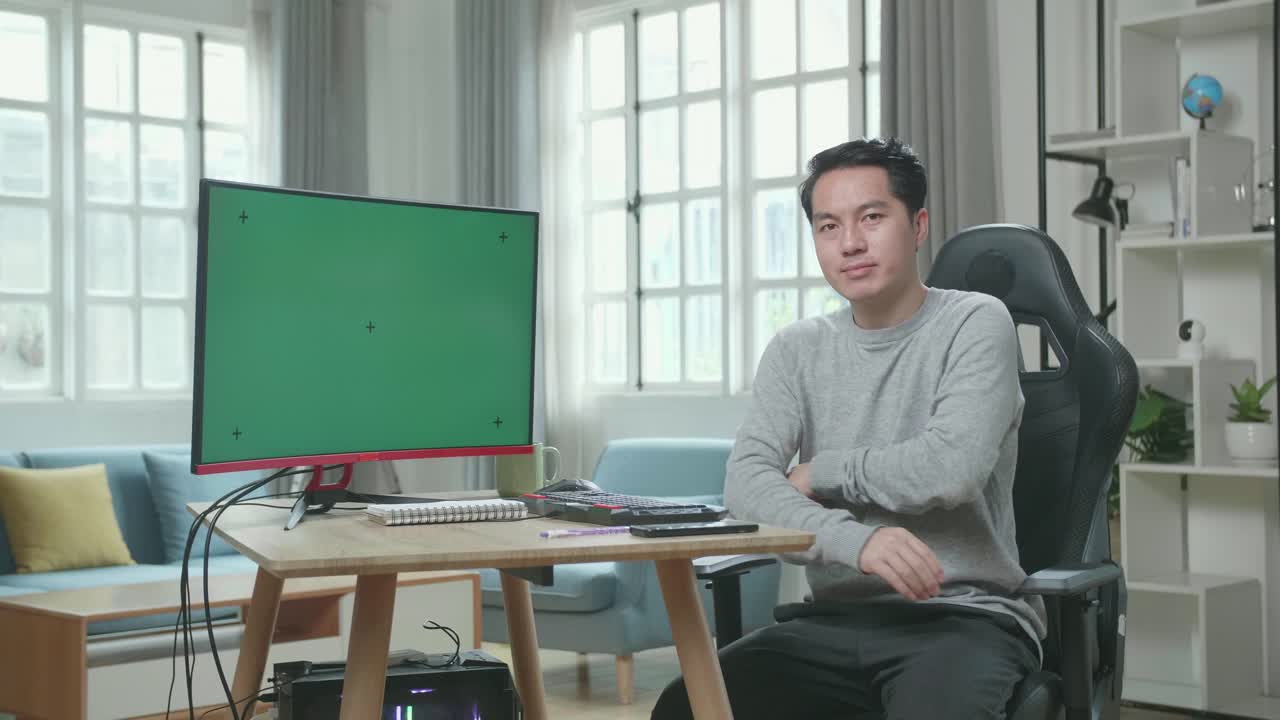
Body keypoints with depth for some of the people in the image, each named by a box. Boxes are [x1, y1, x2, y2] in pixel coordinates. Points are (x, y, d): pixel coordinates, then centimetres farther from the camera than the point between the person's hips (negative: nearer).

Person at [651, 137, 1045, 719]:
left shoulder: (975, 324, -2)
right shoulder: (796, 350, 9)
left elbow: (949, 468, -18)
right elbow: (745, 483, -6)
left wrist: (818, 472, -3)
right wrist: (855, 541, -24)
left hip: (965, 617, -3)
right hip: (836, 620, 4)